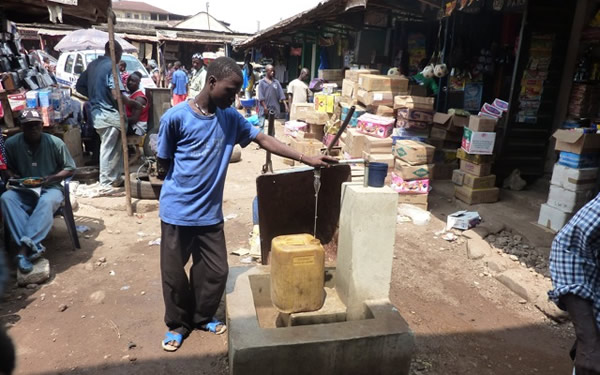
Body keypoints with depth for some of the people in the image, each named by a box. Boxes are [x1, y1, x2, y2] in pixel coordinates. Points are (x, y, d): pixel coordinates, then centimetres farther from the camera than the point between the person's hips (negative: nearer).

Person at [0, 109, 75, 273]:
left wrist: (52, 178, -18)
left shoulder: (55, 142, -9)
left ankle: (25, 247, -41)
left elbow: (70, 168, -1)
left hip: (50, 189, -3)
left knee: (47, 201, -38)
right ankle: (33, 245, -40)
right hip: (24, 191, 3)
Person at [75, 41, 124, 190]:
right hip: (109, 113, -9)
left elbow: (79, 87, 17)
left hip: (96, 112, 9)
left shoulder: (92, 65, 13)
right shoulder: (112, 66, -13)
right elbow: (116, 94, -24)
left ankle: (116, 178, 24)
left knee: (117, 147, 17)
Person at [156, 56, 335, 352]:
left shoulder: (230, 117, 0)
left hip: (210, 211, 4)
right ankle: (177, 324, 35)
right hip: (177, 210, -3)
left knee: (216, 270, 11)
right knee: (174, 272, 11)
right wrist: (186, 182, 4)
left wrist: (306, 159, -5)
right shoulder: (175, 117, -14)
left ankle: (202, 317, 37)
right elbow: (163, 160, -3)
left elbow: (263, 139, -1)